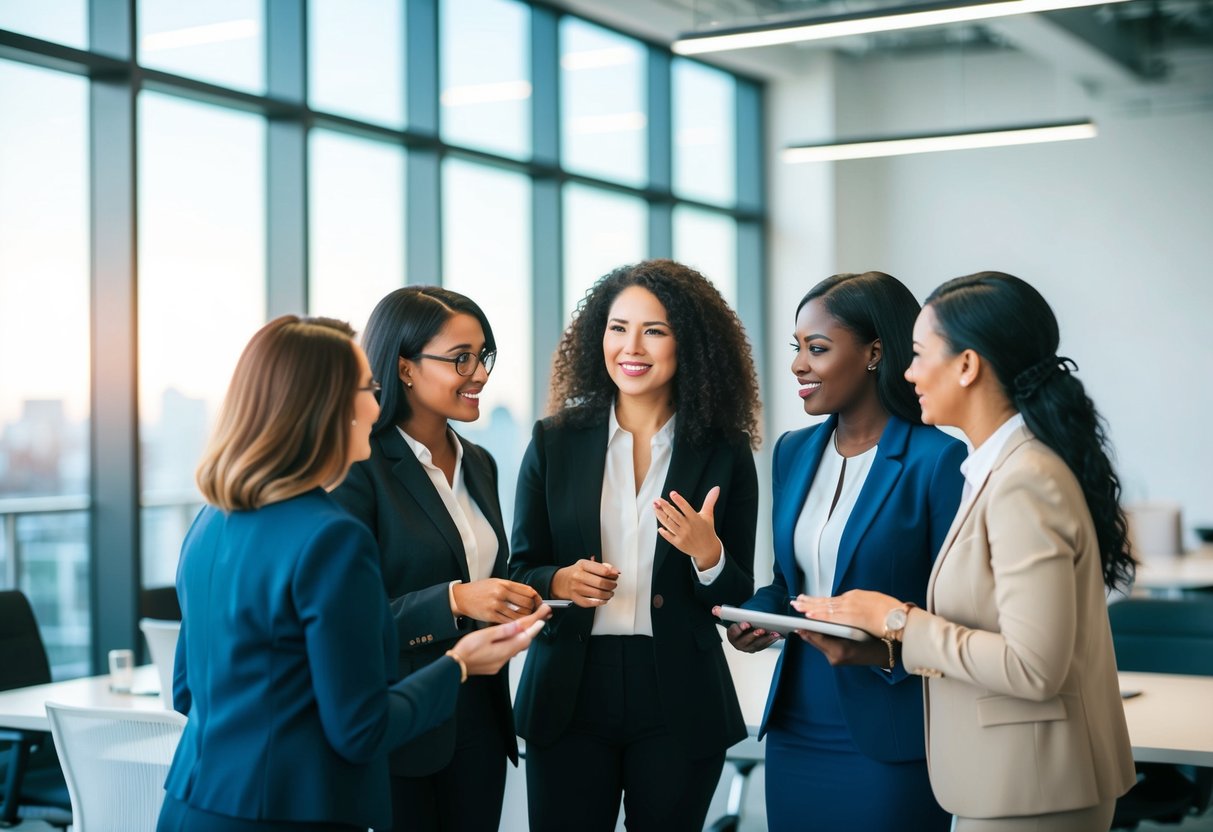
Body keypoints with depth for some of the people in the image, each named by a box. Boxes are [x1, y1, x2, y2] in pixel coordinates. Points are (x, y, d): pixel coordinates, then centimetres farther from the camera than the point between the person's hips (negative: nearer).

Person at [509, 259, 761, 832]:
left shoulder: (725, 455, 0)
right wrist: (559, 581, -16)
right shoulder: (554, 442, 2)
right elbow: (518, 571, 5)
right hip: (569, 698, 0)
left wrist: (707, 553, -18)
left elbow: (738, 598, 2)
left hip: (680, 705, 0)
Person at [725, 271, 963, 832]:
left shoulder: (938, 460, -12)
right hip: (795, 730, 6)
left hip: (886, 741, -6)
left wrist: (885, 652, -25)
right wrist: (756, 617, -2)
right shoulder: (793, 452, 8)